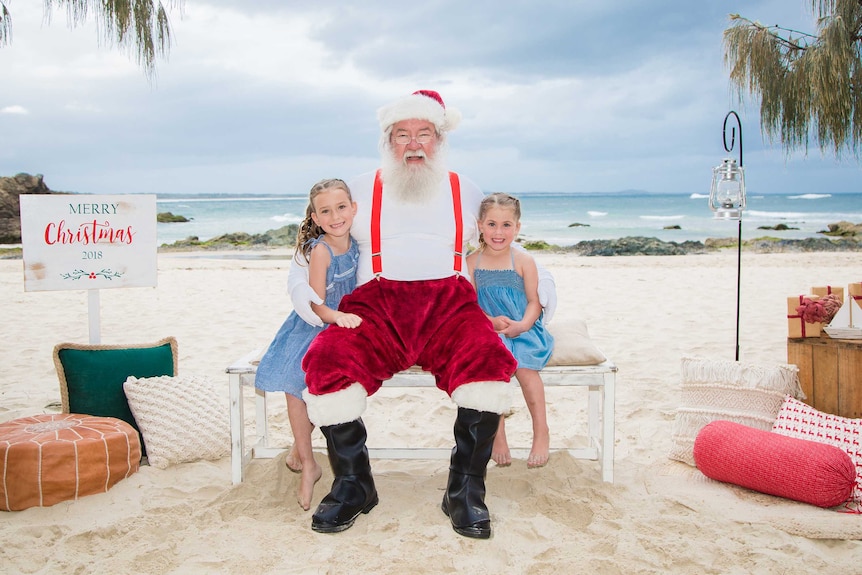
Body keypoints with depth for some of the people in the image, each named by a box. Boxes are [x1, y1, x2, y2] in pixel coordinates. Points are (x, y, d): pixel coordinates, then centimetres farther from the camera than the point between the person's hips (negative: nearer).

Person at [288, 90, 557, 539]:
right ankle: (353, 485, -8)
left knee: (488, 362, -32)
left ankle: (465, 490, -14)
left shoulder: (466, 192, 22)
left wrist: (539, 293, 12)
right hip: (376, 304, 0)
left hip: (450, 304, 0)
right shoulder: (360, 191, 20)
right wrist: (311, 305, 0)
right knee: (328, 363, -30)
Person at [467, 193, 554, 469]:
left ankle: (541, 432, -10)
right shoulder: (471, 262, 2)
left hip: (523, 330, -1)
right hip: (487, 332, 1)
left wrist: (522, 325, -20)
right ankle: (497, 434, -16)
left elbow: (534, 302, -1)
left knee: (523, 365, -29)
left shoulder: (523, 261, -1)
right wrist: (492, 321, -17)